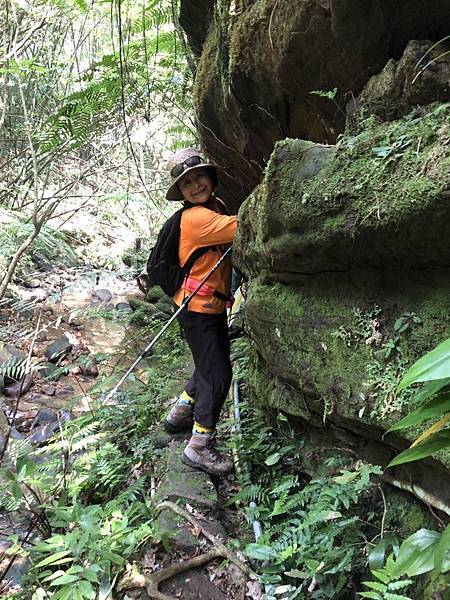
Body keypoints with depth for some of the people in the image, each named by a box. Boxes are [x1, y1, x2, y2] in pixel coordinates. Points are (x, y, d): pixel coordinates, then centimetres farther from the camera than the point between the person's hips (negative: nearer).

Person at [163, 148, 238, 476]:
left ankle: (180, 413, 43)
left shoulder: (217, 206, 7)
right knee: (217, 375, -2)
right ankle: (199, 447, 12)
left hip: (214, 305, 9)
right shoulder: (196, 217, -22)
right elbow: (243, 227, -30)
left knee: (210, 367, 23)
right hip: (198, 309, -9)